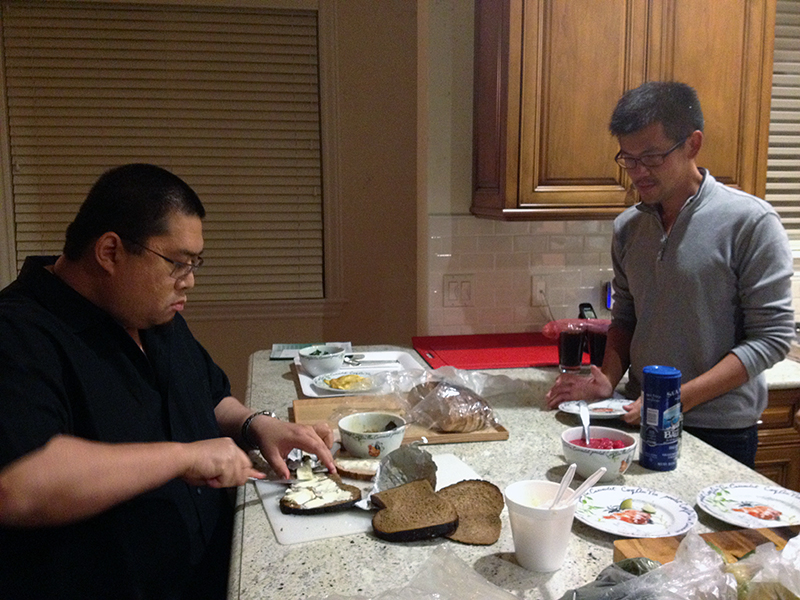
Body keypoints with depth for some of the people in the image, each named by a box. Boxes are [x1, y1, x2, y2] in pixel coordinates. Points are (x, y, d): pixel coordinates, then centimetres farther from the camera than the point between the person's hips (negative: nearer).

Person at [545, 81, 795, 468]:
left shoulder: (750, 222, -13)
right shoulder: (627, 226, 4)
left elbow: (771, 337, -14)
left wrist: (678, 399, -20)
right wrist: (609, 379, -4)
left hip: (719, 432, -4)